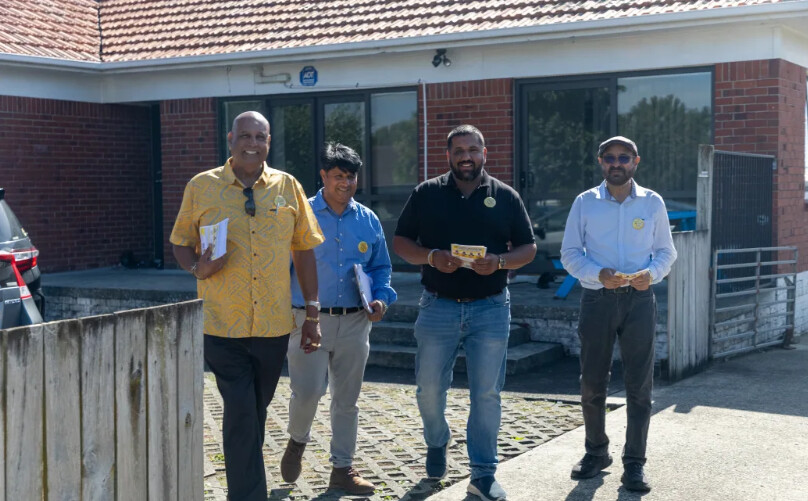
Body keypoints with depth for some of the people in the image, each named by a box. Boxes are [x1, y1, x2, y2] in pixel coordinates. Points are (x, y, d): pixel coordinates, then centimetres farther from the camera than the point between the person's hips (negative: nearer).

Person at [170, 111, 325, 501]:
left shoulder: (288, 187, 5)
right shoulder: (201, 187, 1)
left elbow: (304, 250, 9)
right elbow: (180, 243, 9)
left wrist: (312, 313, 6)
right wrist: (197, 267, -14)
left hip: (274, 324, 3)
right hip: (223, 324, -2)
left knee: (255, 413, 16)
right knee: (241, 415, -9)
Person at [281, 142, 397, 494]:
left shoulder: (368, 220, 9)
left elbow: (381, 267, 17)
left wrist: (382, 298, -1)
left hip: (355, 323, 4)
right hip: (310, 320, -3)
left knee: (347, 399, 9)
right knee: (307, 392, -9)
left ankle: (343, 469, 22)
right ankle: (298, 441, 24)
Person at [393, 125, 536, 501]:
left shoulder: (505, 197, 5)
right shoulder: (426, 194, 5)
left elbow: (528, 248, 7)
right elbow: (400, 242, 5)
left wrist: (498, 262, -14)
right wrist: (431, 256, -14)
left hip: (490, 307, 0)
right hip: (438, 305, 1)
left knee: (487, 393, 1)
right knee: (429, 388, 6)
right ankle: (436, 445, 35)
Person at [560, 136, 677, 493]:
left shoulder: (653, 203, 5)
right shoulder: (585, 203, 3)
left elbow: (666, 251, 10)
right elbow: (570, 253, 2)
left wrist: (652, 273, -12)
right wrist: (598, 273, -16)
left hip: (639, 300, 0)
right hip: (597, 299, 0)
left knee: (639, 385, 0)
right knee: (591, 383, 7)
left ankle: (634, 464, 8)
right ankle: (596, 453, 25)